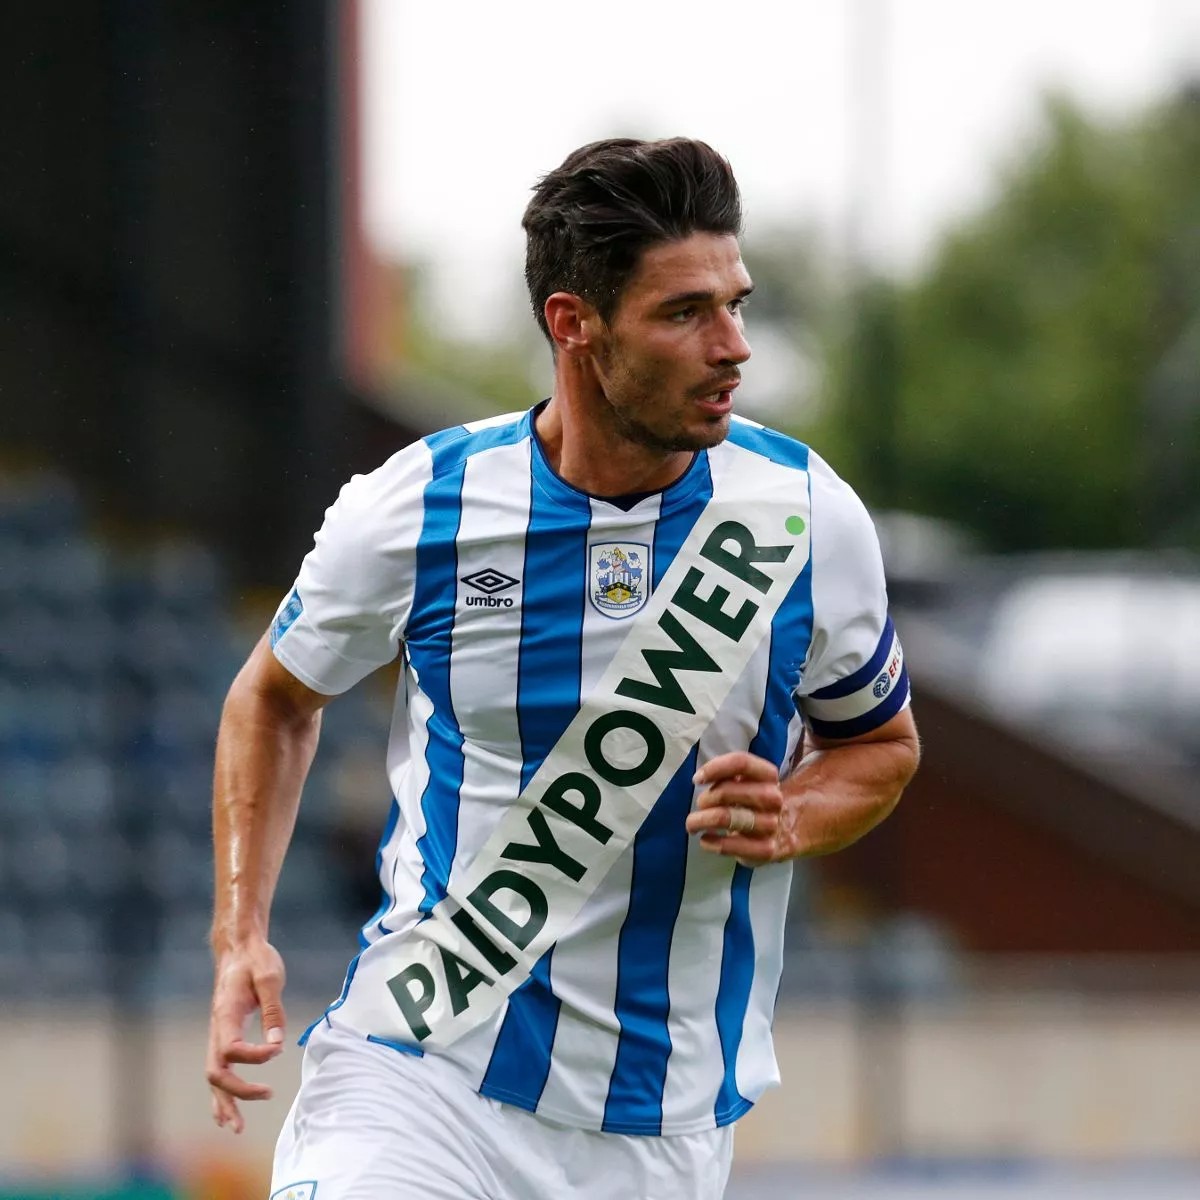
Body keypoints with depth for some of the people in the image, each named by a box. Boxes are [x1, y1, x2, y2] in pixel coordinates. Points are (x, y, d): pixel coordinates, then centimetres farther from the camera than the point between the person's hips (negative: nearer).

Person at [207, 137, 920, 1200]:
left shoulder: (811, 517, -4)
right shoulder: (415, 508, -7)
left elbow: (880, 742, 13)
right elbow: (277, 697, 12)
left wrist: (787, 823, -9)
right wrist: (241, 934, 0)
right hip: (416, 1071, -2)